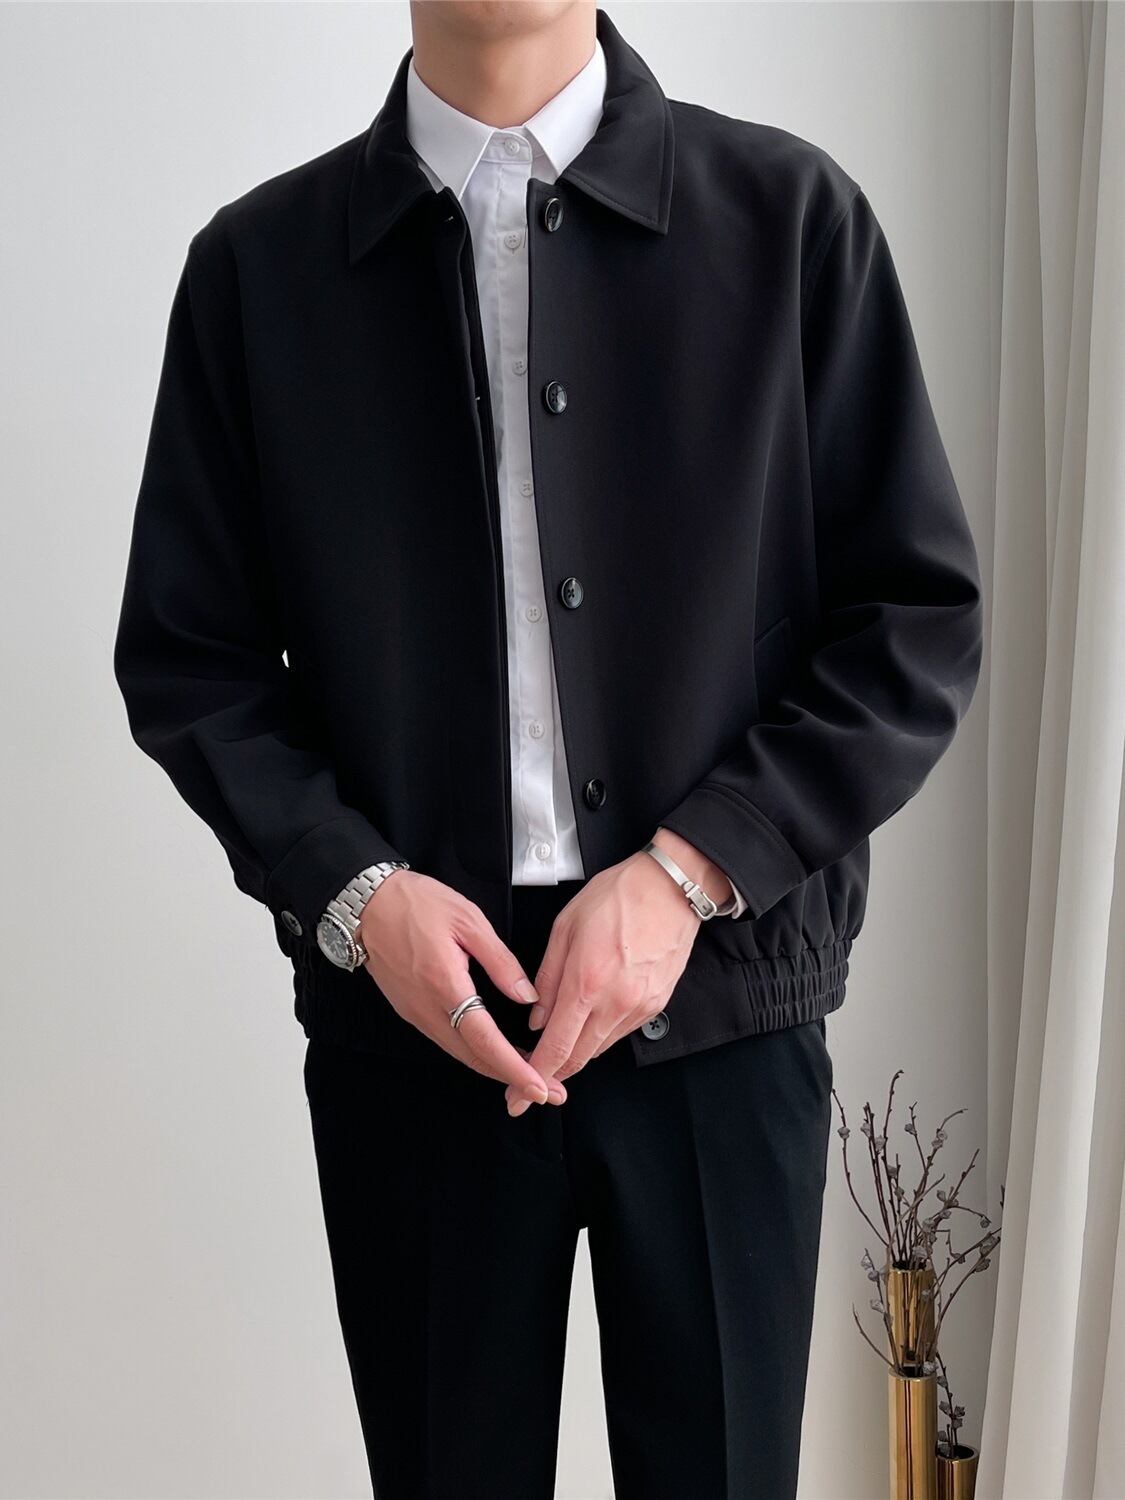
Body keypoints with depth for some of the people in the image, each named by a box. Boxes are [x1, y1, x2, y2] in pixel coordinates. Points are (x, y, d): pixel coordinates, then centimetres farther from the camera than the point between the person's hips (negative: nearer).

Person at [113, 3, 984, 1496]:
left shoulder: (795, 216, -2)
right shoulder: (259, 264, 2)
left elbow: (921, 620, -1)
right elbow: (187, 654, 5)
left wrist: (687, 873, -12)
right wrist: (348, 891, -10)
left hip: (721, 1012, 0)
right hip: (405, 1020, 1)